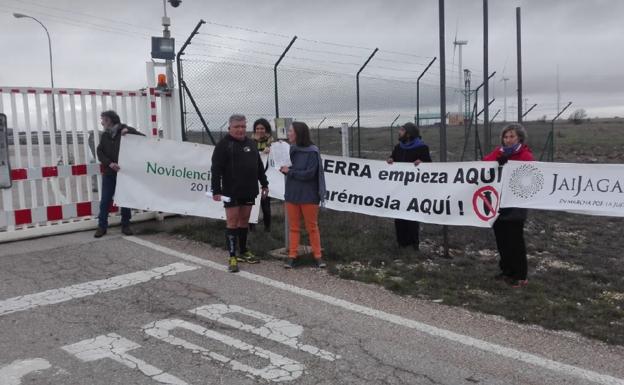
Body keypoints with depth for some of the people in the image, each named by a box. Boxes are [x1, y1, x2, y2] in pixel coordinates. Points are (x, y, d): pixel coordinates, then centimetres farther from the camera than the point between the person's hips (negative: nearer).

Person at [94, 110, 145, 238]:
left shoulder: (126, 131, -1)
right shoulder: (104, 135, 9)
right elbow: (100, 152, 2)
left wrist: (130, 131, -21)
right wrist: (109, 163, -16)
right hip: (109, 173, 3)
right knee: (105, 200, 2)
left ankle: (125, 225, 15)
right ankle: (102, 226, 10)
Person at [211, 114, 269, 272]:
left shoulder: (250, 144, 13)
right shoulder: (223, 145, -7)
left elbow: (259, 166, 20)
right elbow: (216, 169, -12)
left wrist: (264, 184, 18)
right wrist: (216, 191, -18)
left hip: (249, 191, 6)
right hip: (231, 192, -6)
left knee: (244, 221, 12)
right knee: (232, 222, -4)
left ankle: (243, 252, 24)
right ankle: (232, 256, 1)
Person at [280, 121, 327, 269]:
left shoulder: (312, 152, -13)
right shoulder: (291, 150, 3)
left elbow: (309, 174, -18)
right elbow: (287, 168, 11)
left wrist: (289, 171, -14)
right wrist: (282, 168, -10)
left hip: (308, 196, -5)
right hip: (292, 194, 5)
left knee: (312, 227, 5)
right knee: (293, 227, 10)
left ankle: (318, 256, 15)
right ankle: (292, 256, 17)